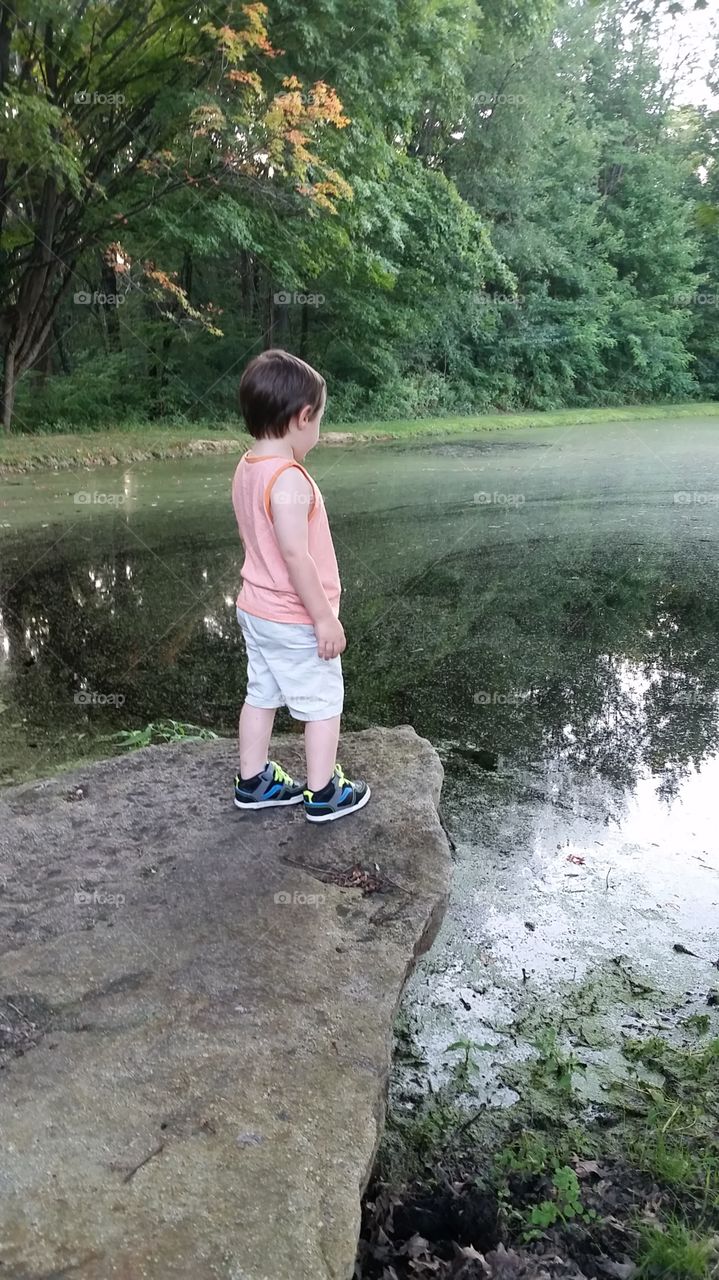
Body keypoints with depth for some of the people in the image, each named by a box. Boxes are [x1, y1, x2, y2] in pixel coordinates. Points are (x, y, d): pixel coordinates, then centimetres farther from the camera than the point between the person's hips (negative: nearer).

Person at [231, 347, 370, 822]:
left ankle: (254, 781, 31)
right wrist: (325, 618, -21)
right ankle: (323, 793, 19)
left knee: (262, 694, 19)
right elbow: (295, 555, -28)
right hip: (295, 622, -9)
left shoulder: (247, 468, 3)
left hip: (256, 610, 9)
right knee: (324, 702, 7)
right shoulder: (289, 480, -25)